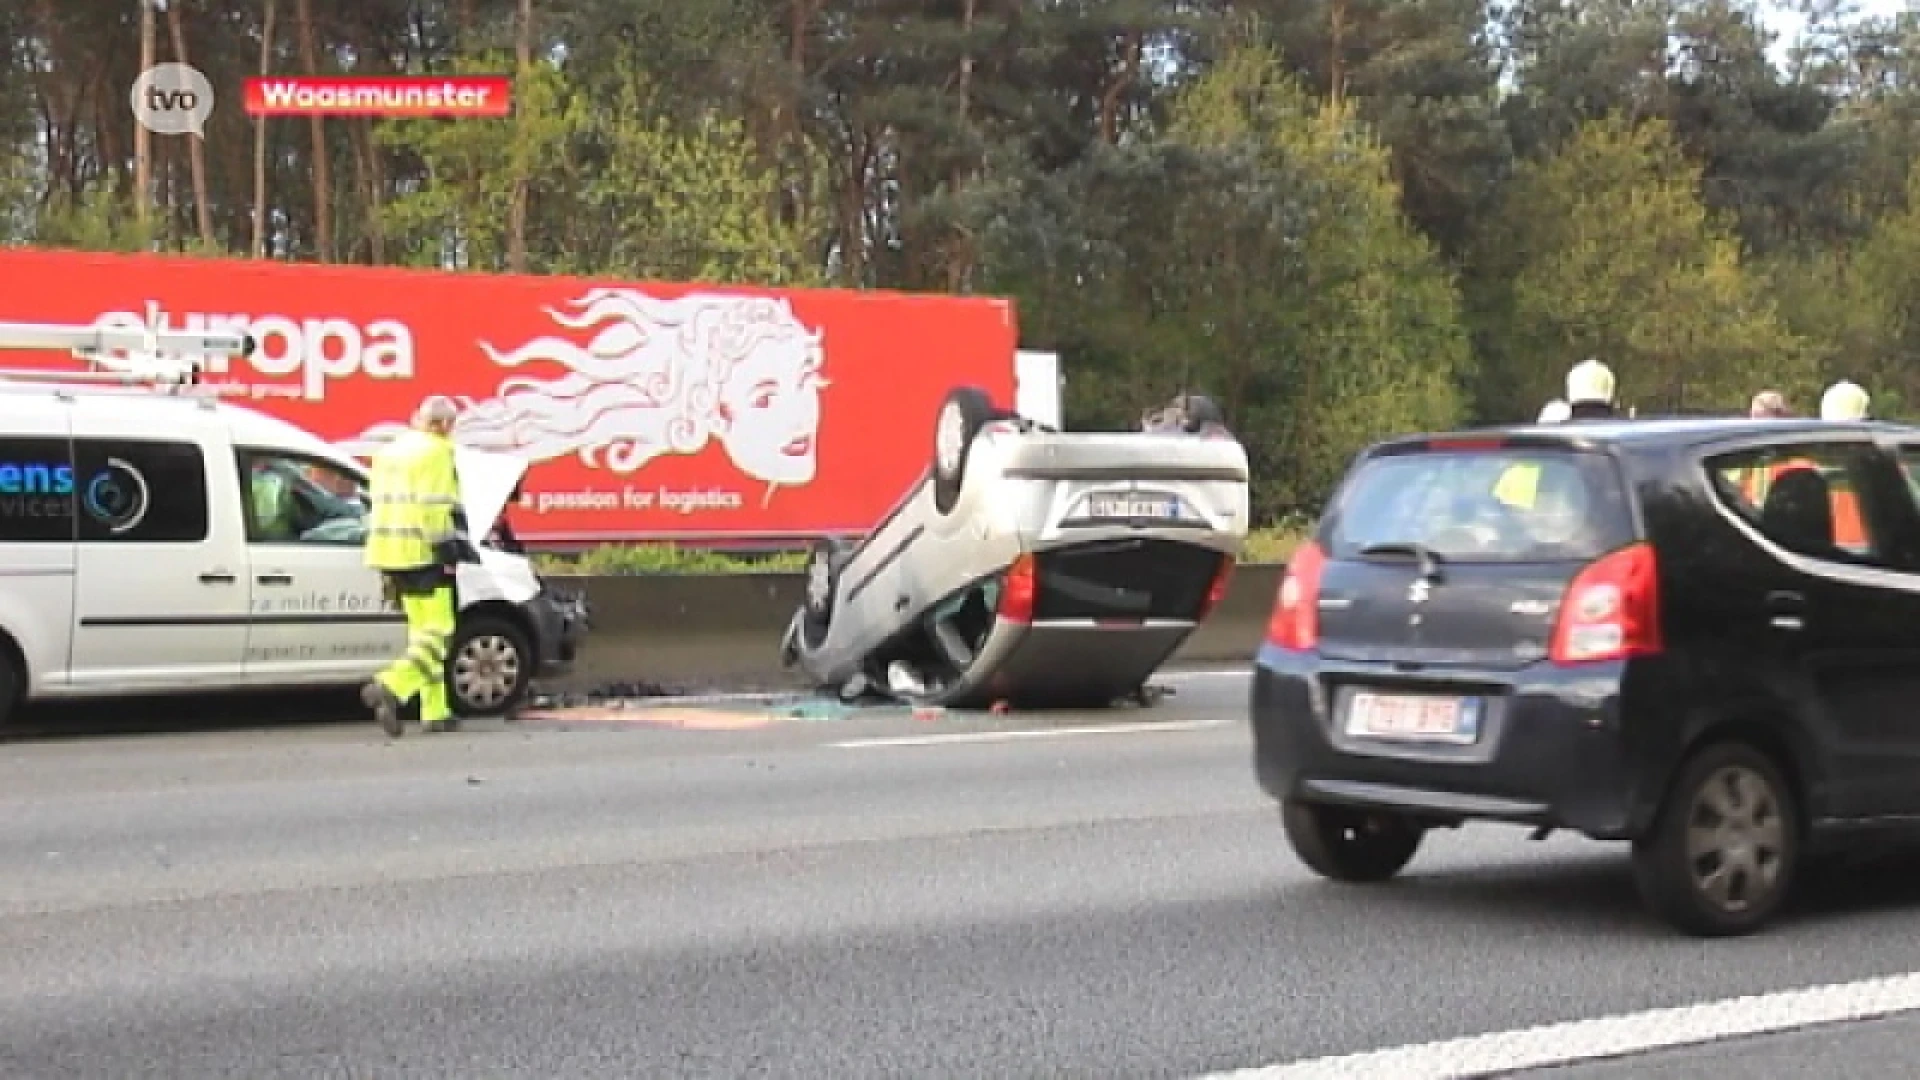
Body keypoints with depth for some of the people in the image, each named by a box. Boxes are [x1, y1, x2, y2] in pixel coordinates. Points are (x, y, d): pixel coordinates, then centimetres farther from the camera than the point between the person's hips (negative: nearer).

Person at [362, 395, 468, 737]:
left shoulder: (388, 452, 19)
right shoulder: (437, 452, -8)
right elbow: (440, 509, -17)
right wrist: (449, 553, -15)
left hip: (392, 555, 9)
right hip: (424, 555, -9)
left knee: (422, 631, 16)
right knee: (438, 633, -7)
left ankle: (435, 712, 17)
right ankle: (390, 688, -25)